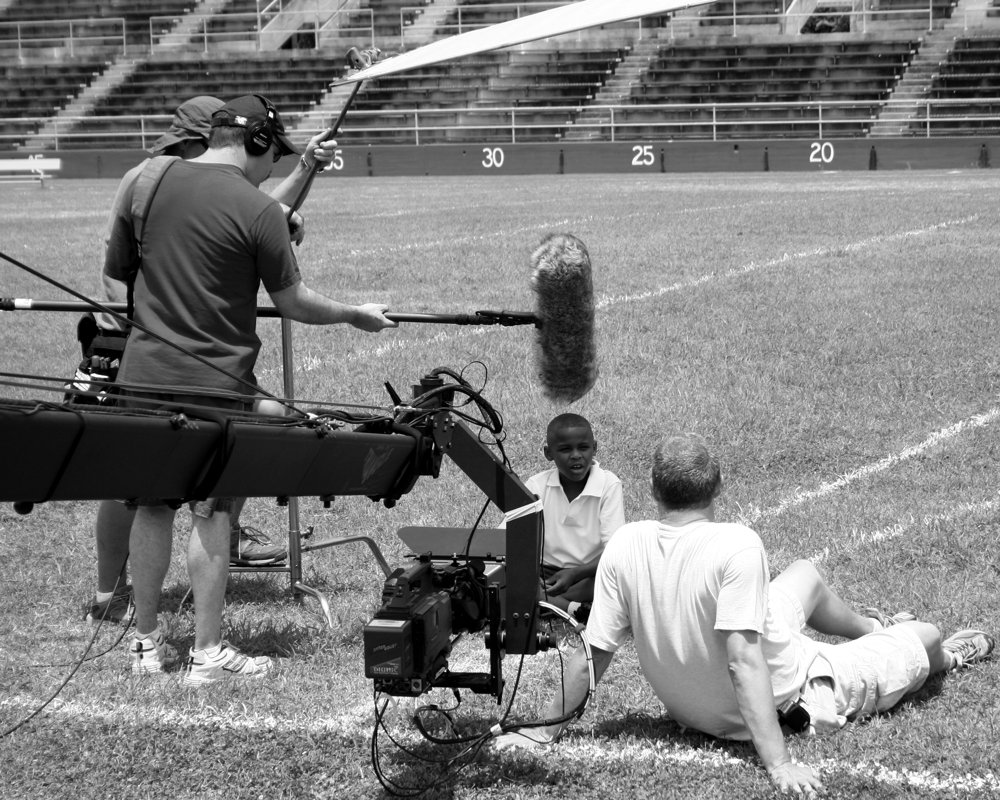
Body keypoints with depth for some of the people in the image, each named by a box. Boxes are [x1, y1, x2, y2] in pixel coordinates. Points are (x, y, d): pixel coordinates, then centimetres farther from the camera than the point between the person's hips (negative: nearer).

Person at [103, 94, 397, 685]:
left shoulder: (146, 185, 4)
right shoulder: (258, 211, -12)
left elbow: (115, 271, 15)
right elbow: (294, 304, -5)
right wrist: (356, 316, 11)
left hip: (145, 372, 5)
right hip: (216, 381, -5)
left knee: (152, 506, 14)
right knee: (212, 514, 2)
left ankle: (147, 642, 22)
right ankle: (208, 652, 7)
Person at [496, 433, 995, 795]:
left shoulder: (625, 546, -18)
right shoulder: (737, 546, -33)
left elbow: (593, 653, -13)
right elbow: (744, 661, -36)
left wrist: (547, 727, -2)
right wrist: (778, 764, -36)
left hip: (693, 710, 6)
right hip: (793, 699, -6)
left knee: (805, 575, 30)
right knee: (924, 636, 21)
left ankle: (870, 627, 60)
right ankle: (947, 657, 58)